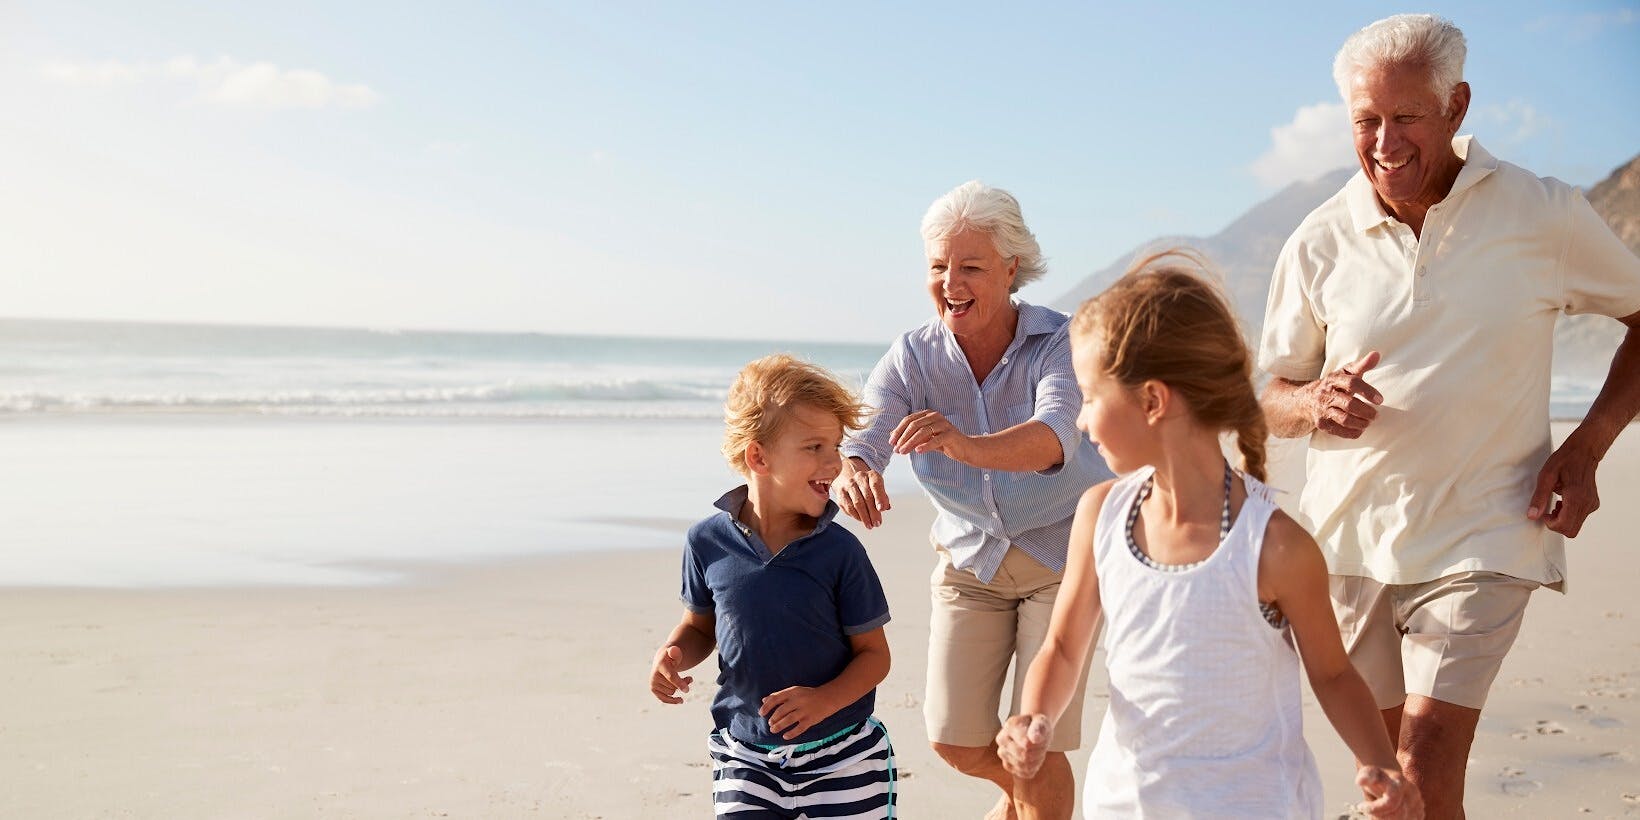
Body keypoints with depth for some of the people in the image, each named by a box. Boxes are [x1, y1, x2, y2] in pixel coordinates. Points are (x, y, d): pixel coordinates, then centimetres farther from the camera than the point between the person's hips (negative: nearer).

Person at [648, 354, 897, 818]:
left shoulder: (839, 552, -11)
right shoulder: (707, 543, -6)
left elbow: (873, 653, -4)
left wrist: (825, 699, -20)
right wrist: (671, 656, -9)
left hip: (843, 757, -1)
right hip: (745, 756, 1)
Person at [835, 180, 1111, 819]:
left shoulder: (1060, 342, -22)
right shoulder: (912, 355, -12)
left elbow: (1053, 437, -42)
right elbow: (861, 436, -26)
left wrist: (966, 445, -62)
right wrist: (852, 475, -51)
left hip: (1064, 551, -3)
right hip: (969, 554, 4)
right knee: (954, 741, 4)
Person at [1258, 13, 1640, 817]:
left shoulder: (1545, 216, -6)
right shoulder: (1320, 242, -1)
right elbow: (1273, 400, 7)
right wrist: (1315, 404, -17)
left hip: (1478, 539, -3)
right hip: (1348, 539, 3)